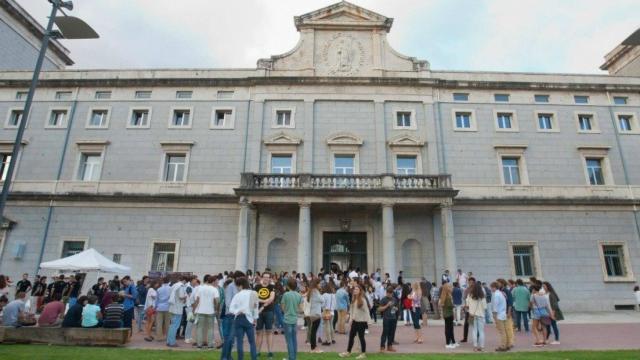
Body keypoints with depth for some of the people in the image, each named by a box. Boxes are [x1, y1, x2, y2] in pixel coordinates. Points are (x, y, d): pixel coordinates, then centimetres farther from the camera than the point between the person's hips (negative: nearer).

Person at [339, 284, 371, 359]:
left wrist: (368, 321, -17)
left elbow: (366, 311, -13)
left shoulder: (363, 300, -13)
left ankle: (363, 353, 14)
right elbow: (351, 310, 12)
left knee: (361, 337, 1)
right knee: (351, 336, 12)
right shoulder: (353, 300, 9)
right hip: (354, 321, 7)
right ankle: (348, 352, 23)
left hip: (361, 321, -7)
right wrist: (350, 320, 8)